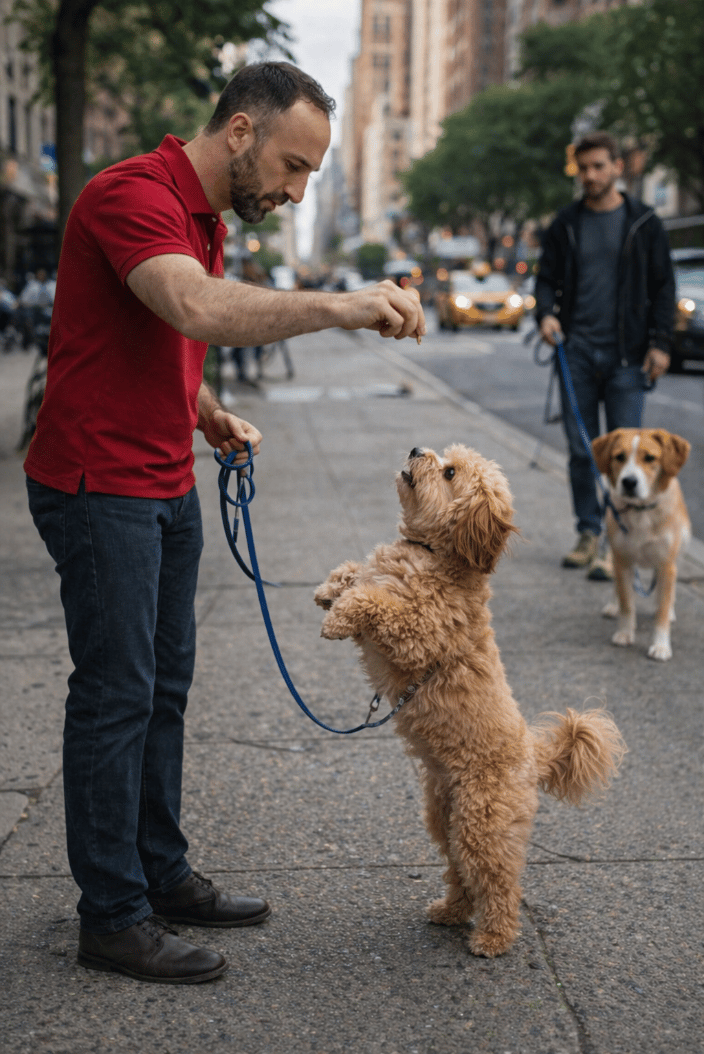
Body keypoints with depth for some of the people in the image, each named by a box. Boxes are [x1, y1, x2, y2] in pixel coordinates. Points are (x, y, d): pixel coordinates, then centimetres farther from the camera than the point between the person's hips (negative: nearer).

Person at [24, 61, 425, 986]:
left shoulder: (203, 216, 15)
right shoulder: (133, 195, -17)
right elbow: (198, 310, -37)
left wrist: (210, 414, 7)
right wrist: (335, 307, -41)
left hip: (167, 486, 10)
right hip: (100, 486, -9)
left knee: (164, 685, 13)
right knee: (116, 693, -4)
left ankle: (161, 876, 26)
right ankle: (112, 917, 8)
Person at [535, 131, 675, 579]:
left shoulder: (644, 223, 3)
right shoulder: (565, 224, 9)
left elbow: (663, 286, 4)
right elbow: (548, 278, 12)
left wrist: (660, 342, -5)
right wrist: (546, 312, -10)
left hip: (625, 355, -3)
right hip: (577, 352, 3)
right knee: (581, 450, 7)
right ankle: (589, 534, 19)